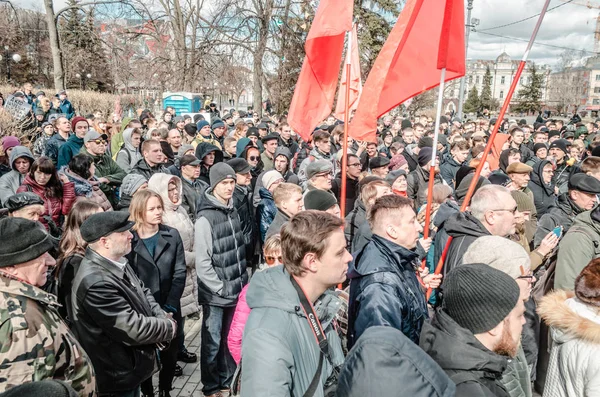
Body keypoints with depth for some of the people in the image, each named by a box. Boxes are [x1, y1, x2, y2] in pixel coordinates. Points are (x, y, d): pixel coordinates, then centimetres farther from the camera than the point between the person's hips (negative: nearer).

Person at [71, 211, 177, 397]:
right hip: (116, 377, -9)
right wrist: (170, 327, -13)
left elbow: (143, 292, 9)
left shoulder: (117, 262, -1)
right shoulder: (95, 282, -32)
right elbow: (135, 329, -30)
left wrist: (162, 318, -9)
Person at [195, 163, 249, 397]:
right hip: (215, 295, -6)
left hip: (236, 290, 6)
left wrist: (242, 282, 8)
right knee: (212, 342, 8)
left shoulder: (233, 211, 7)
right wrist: (222, 289, -14)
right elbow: (202, 264, -17)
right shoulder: (205, 218, -16)